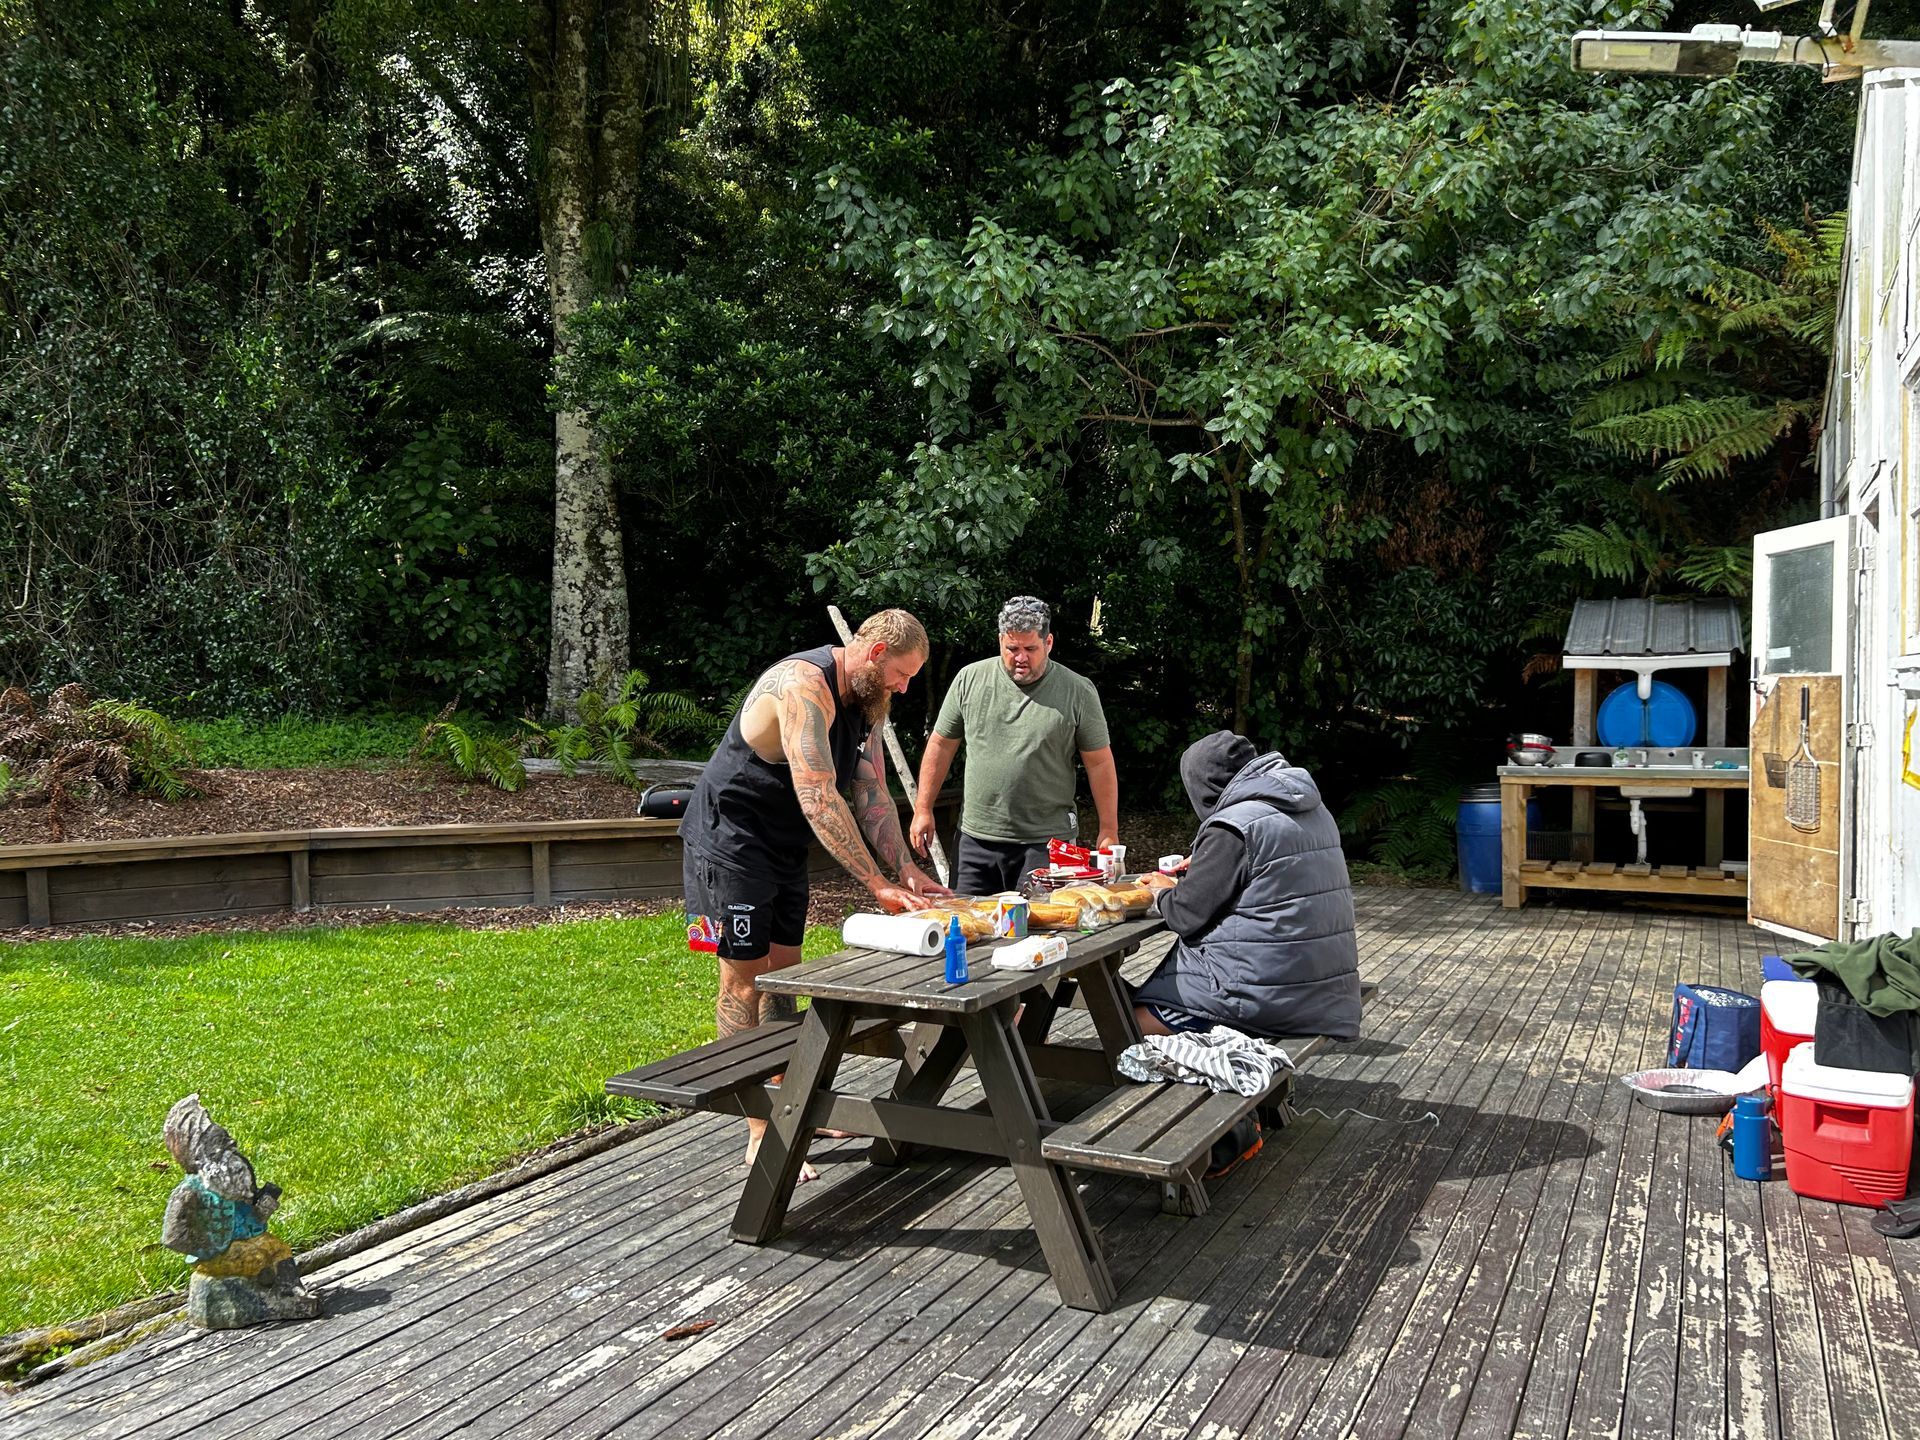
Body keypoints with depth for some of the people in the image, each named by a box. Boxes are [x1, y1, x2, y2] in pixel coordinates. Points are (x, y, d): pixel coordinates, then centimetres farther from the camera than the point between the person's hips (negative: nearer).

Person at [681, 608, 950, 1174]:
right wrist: (878, 884, -31)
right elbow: (818, 800, -32)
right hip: (729, 844, -9)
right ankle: (759, 1137, 0)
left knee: (782, 974, 14)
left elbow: (873, 797, 6)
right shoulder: (804, 685, -26)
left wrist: (906, 872, -6)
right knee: (744, 980, -5)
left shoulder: (865, 703, 5)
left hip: (783, 850, 9)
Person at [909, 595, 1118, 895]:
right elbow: (941, 746, 10)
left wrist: (1109, 832, 0)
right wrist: (923, 810, 9)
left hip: (1046, 841, -2)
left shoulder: (1078, 691, -2)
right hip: (976, 838, 2)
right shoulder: (970, 679, 3)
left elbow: (1100, 763, 1)